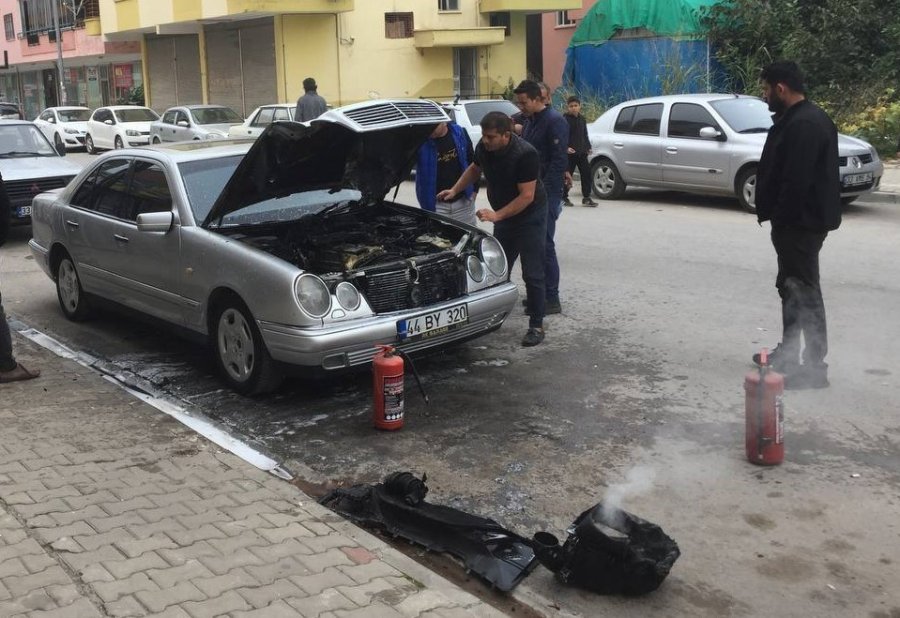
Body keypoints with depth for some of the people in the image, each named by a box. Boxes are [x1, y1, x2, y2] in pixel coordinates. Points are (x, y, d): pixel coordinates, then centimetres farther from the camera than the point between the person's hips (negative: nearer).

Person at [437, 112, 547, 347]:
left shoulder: (525, 154, -29)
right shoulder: (484, 147, -9)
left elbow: (527, 196, -27)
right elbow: (474, 169, 14)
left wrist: (496, 215, -30)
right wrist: (454, 190, 4)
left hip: (530, 216, -7)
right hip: (503, 216, 7)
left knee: (532, 274, -5)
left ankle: (536, 326, 3)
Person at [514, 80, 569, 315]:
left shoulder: (555, 121, -12)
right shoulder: (529, 121, 16)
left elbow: (559, 161, -18)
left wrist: (543, 190, -22)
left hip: (545, 193, -9)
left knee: (544, 245, -8)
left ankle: (551, 299, -2)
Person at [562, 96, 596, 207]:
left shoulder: (582, 119, 15)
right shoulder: (565, 119, -6)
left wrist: (588, 147, 16)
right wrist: (566, 148, -23)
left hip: (582, 152, 6)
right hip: (570, 153, -6)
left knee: (586, 173, 3)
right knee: (567, 175, 0)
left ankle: (586, 197, 8)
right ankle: (564, 197, 12)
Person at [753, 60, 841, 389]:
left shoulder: (804, 124, -21)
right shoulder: (801, 118, 14)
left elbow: (796, 181, -26)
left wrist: (779, 218, -20)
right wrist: (778, 218, 18)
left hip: (801, 222, -11)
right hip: (799, 220, 11)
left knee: (804, 291, -6)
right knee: (790, 286, 18)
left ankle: (815, 366, -1)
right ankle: (789, 352, 30)